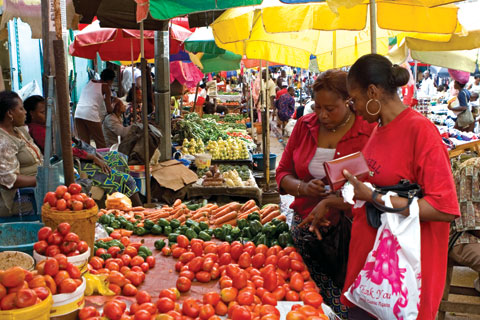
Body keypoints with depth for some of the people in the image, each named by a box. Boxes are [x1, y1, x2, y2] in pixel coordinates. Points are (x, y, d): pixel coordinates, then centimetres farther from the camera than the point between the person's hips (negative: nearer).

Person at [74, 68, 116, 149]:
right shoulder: (105, 86, 5)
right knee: (100, 142, 3)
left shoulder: (90, 82, 21)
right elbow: (109, 109, 4)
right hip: (91, 114, -6)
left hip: (78, 113, 6)